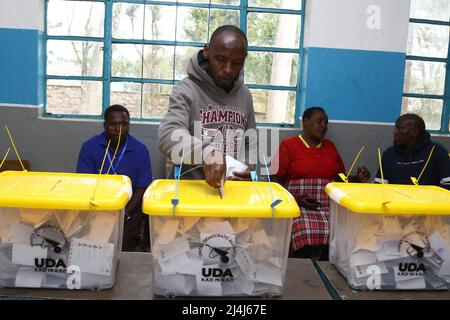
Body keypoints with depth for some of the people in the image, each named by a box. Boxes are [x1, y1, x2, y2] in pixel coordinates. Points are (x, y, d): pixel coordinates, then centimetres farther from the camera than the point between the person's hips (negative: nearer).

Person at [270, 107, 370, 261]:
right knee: (306, 235, -32)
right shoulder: (288, 145, 6)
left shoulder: (330, 146, 19)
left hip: (330, 207, 4)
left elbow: (341, 178, 26)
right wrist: (294, 199, -14)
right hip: (298, 206, -4)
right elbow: (275, 181, 1)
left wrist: (358, 179, 6)